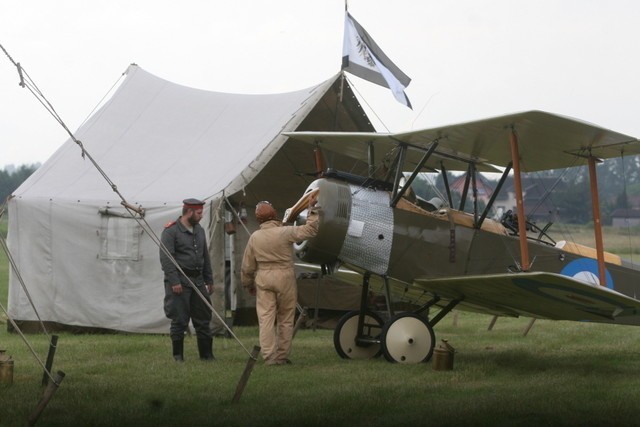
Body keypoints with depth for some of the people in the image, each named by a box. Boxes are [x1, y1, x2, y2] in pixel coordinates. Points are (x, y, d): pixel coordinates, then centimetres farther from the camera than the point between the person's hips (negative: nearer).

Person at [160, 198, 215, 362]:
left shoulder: (199, 230, 15)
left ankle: (206, 354, 12)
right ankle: (178, 355, 8)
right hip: (180, 281, -7)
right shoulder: (171, 231, -9)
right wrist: (174, 281, -20)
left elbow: (205, 257, 20)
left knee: (203, 318, 6)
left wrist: (209, 280, 17)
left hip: (198, 280, 7)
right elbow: (165, 258, -14)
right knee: (179, 320, -2)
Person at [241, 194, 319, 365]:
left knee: (265, 318, 2)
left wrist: (248, 284, 23)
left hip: (263, 278, 2)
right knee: (285, 319, 9)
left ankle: (269, 356, -4)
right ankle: (282, 356, 12)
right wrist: (312, 209, 0)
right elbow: (310, 230, -10)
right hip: (285, 276, -2)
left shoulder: (255, 237, 2)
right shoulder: (285, 232, -9)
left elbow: (247, 266, 9)